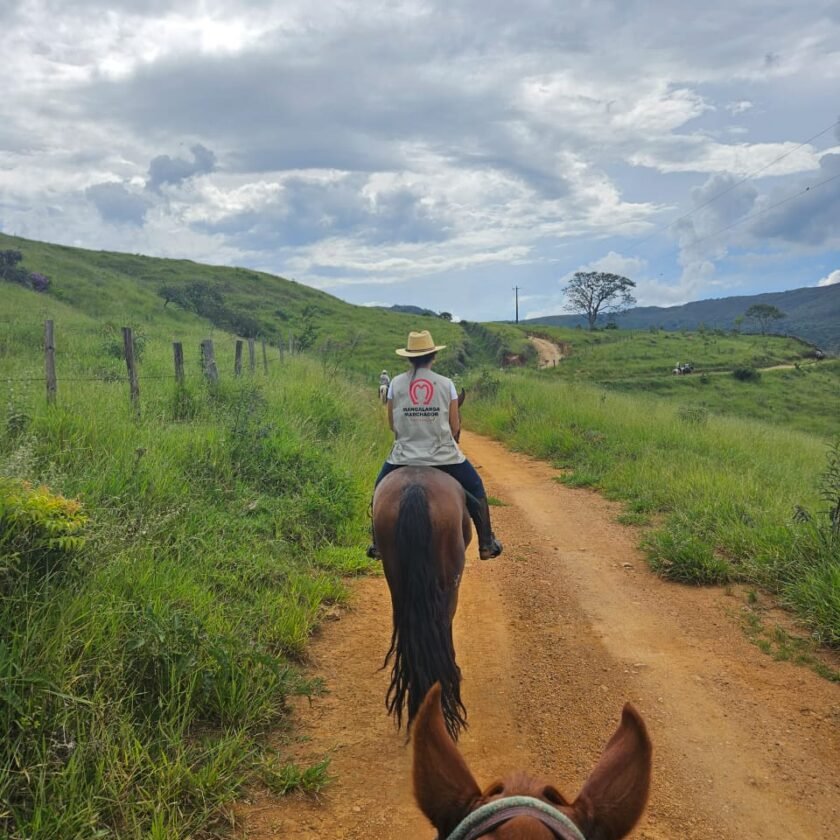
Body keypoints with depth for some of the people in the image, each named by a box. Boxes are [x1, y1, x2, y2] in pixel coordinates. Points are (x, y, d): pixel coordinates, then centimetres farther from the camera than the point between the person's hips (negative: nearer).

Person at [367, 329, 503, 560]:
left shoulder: (396, 383, -2)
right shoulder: (446, 384, -4)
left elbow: (392, 423, 5)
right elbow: (455, 426, 0)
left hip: (404, 455, 1)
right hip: (443, 454, -1)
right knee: (476, 489, 20)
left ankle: (378, 543, 26)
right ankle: (486, 544, 19)